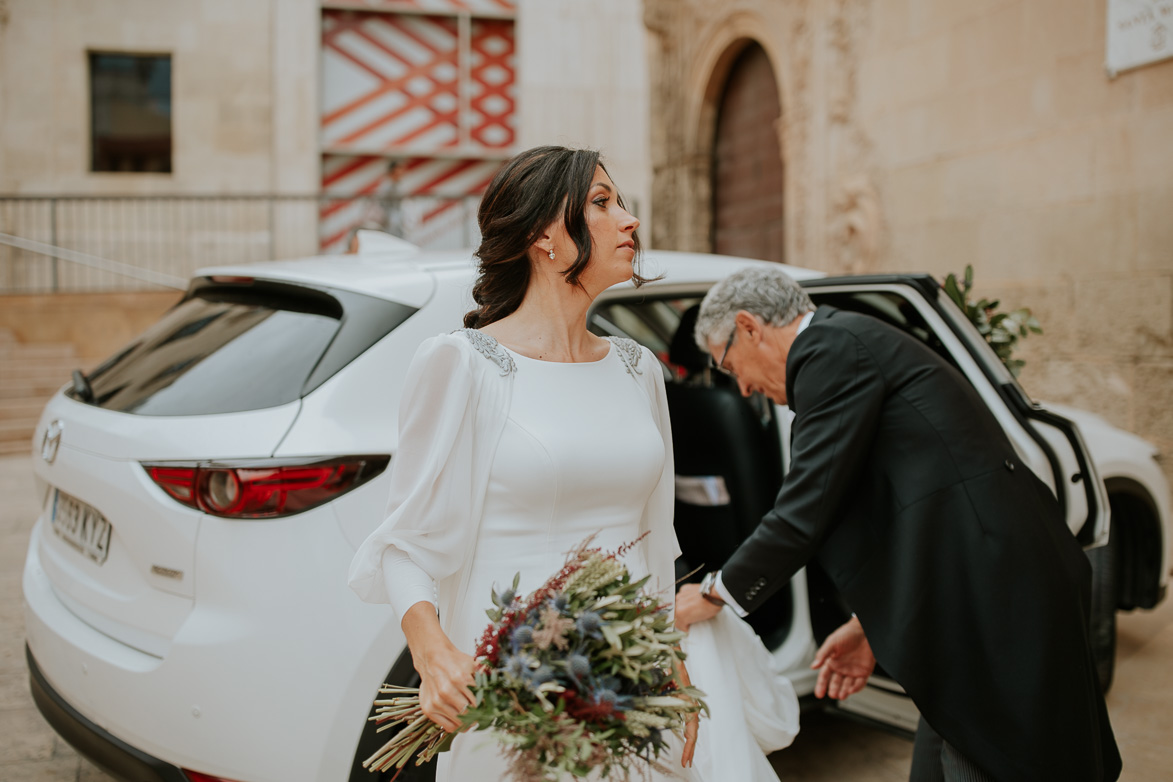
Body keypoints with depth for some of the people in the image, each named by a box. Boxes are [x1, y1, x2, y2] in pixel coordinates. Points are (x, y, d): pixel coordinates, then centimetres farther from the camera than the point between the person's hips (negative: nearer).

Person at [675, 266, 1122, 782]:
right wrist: (871, 624, 18)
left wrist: (717, 592, -5)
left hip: (991, 597, -10)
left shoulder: (831, 348, -11)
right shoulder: (857, 341, 19)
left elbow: (807, 506, -16)